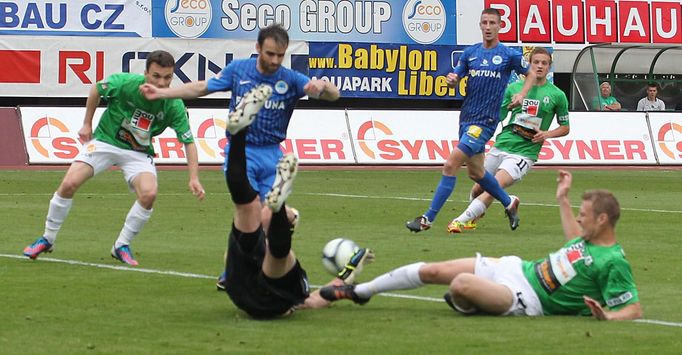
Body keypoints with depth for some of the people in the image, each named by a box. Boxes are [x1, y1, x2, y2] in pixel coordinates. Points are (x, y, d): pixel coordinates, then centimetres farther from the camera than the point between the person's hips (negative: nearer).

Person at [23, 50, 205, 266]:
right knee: (69, 184, -16)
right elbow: (96, 89, -1)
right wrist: (87, 124, 3)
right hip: (105, 141, -1)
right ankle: (47, 239, 5)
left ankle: (122, 247, -3)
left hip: (139, 151, 1)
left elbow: (188, 142, -14)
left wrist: (194, 178, -25)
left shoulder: (174, 106, -20)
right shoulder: (124, 83, -23)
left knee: (149, 193, -25)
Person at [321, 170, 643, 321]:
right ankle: (359, 292, 25)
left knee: (462, 283, -32)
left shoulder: (613, 263, -19)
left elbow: (634, 309, -22)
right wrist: (563, 199, 31)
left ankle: (463, 306, 8)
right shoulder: (591, 239, 7)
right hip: (517, 268, 9)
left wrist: (607, 316, -42)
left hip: (526, 300, -9)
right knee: (432, 271, 6)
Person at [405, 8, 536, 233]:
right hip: (466, 118, 6)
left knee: (450, 165, -16)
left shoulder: (509, 55, -3)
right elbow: (455, 78, 12)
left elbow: (531, 74, 11)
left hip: (485, 122, -6)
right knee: (476, 173, 17)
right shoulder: (470, 53, 8)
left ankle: (428, 219, -12)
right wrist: (451, 80, -11)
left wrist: (521, 94, -6)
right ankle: (509, 203, 41)